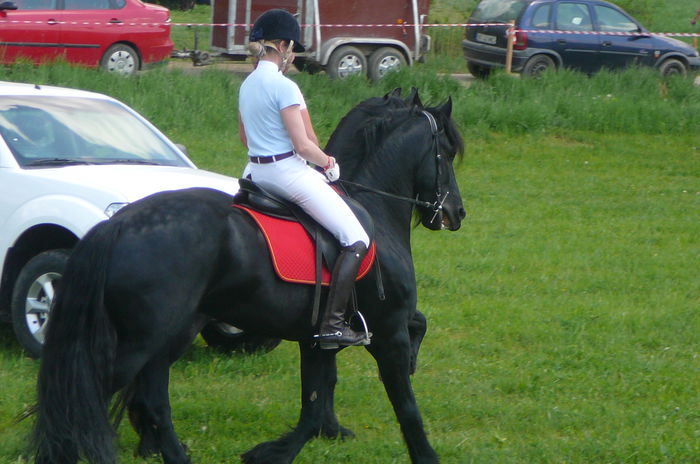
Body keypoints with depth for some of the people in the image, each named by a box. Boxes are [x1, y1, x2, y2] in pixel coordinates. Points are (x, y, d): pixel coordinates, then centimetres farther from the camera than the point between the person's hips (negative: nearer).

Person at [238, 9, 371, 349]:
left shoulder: (246, 87, 10)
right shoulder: (284, 87, -16)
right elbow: (303, 145, -18)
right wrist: (329, 163, -2)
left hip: (256, 171, 9)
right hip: (290, 172, -9)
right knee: (356, 241, -8)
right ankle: (332, 325, -19)